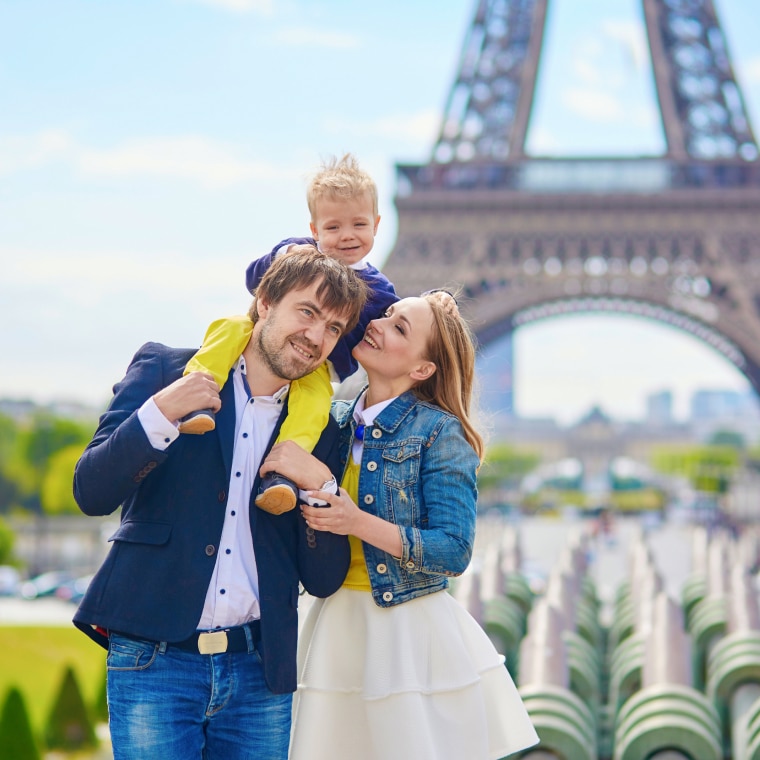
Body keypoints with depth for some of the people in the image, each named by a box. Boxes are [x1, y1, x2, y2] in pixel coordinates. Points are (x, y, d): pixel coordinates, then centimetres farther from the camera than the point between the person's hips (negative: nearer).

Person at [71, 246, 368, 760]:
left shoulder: (320, 432, 10)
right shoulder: (165, 370, 3)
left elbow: (324, 580, 8)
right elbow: (92, 494, -4)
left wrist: (320, 489, -9)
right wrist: (161, 413, -17)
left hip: (260, 671, 3)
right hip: (155, 660, -3)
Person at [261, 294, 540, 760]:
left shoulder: (440, 432, -8)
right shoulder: (336, 420, 7)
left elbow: (454, 552, -14)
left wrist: (358, 523, -22)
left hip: (416, 631, -4)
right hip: (338, 628, 5)